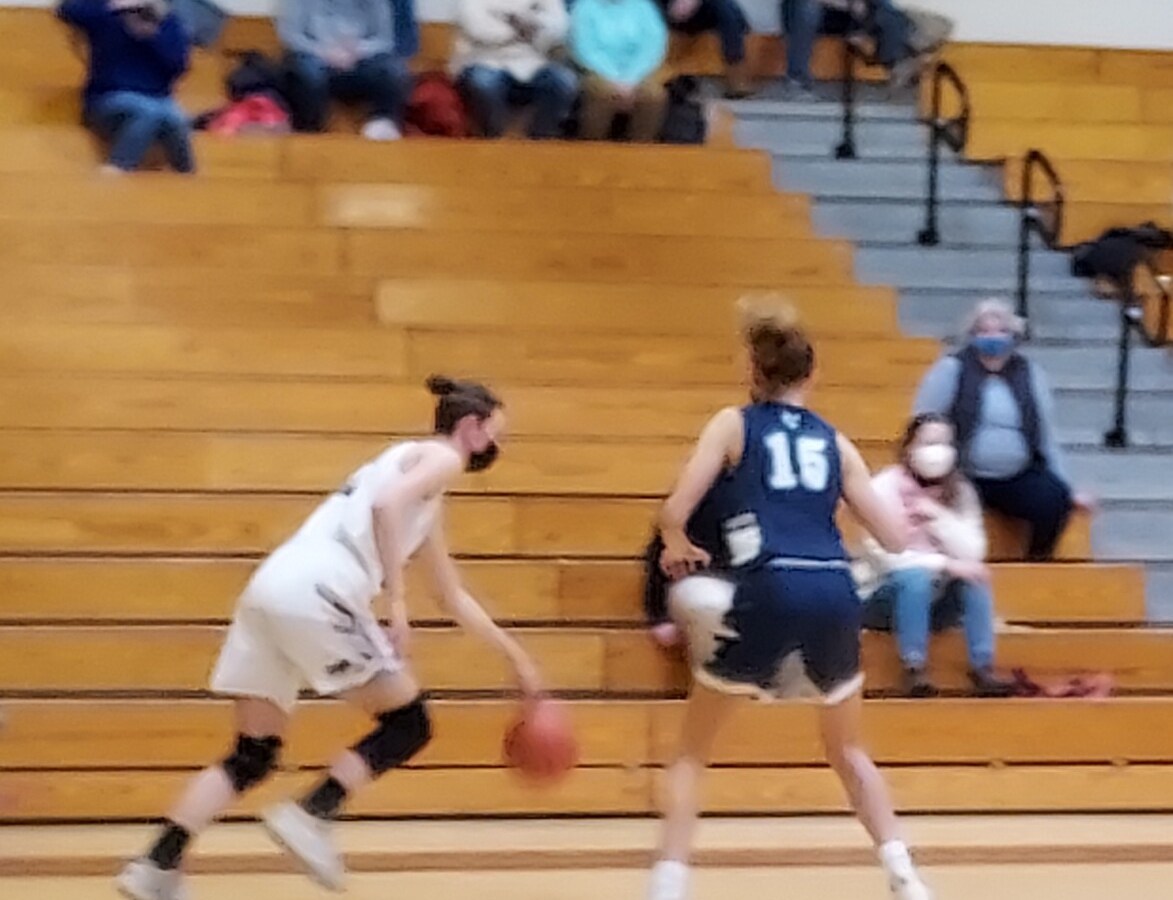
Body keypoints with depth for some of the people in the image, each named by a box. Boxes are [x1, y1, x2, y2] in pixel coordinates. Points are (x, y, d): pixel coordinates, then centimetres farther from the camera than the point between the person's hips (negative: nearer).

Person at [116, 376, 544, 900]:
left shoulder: (422, 482, 34)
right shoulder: (443, 458, 7)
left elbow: (454, 598, 42)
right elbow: (387, 505, -15)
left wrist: (513, 655, 44)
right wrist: (395, 599, -14)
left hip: (272, 587, 9)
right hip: (316, 592, -9)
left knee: (253, 757, 11)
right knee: (408, 723, 5)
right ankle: (310, 817, -9)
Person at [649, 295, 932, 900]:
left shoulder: (733, 425, 11)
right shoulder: (833, 441, 18)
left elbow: (675, 512, -1)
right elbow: (893, 539, 16)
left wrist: (677, 550, 21)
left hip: (768, 592, -3)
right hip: (834, 593, 3)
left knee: (692, 748, 14)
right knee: (846, 747, 26)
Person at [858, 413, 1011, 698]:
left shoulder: (960, 490, 1)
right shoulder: (885, 487, -12)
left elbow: (972, 554, -9)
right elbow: (881, 556, -20)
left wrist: (939, 515, -21)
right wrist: (945, 564, -26)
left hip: (935, 601, 4)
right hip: (887, 598, -4)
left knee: (975, 575, -23)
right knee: (916, 576, -34)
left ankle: (983, 669, -24)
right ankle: (914, 671, -31)